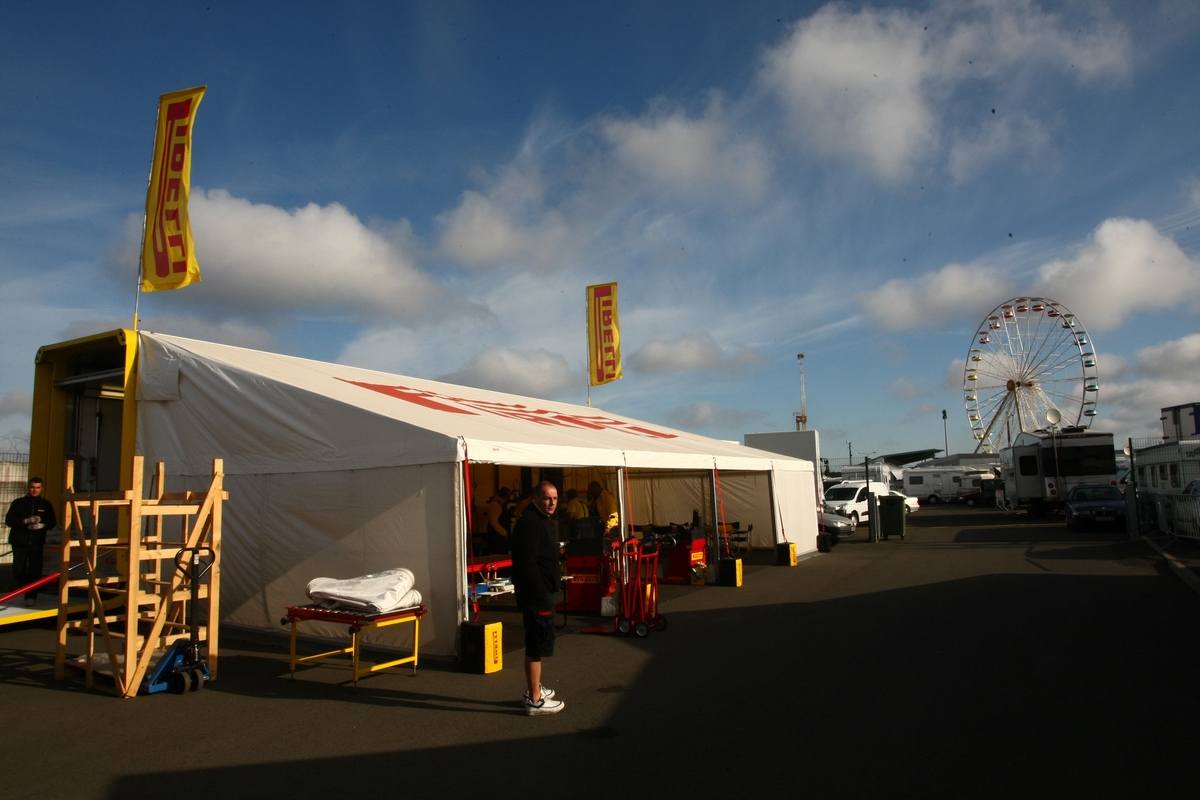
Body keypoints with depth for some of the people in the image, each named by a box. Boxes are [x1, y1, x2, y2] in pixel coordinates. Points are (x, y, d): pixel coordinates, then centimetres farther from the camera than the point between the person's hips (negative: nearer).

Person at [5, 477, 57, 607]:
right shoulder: (18, 503, 4)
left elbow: (52, 522, 9)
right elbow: (9, 520, -3)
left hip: (37, 542, 0)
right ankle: (27, 592, 25)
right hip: (19, 542, 0)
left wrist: (41, 525, -13)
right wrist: (26, 521, -19)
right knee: (18, 570, 3)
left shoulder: (46, 504, 8)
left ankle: (31, 596, 1)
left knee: (35, 570, -6)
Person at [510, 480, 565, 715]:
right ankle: (535, 700, 1)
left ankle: (534, 689, 33)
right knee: (538, 644, -6)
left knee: (536, 643, 20)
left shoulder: (544, 521, 15)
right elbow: (527, 562, -25)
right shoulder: (530, 522, -19)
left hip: (543, 592, 11)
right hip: (536, 593, -11)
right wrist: (541, 593, -25)